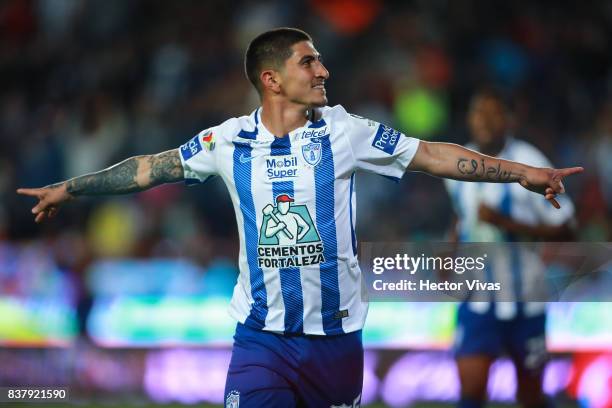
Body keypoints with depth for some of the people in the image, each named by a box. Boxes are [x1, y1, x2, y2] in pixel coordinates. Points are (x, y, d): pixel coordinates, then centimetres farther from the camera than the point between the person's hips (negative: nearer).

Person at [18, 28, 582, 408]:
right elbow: (151, 168, 9)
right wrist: (69, 189, 13)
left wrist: (524, 173, -5)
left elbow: (432, 155, -1)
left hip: (337, 332, 1)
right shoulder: (230, 140, 0)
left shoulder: (345, 132, -1)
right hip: (262, 335, -1)